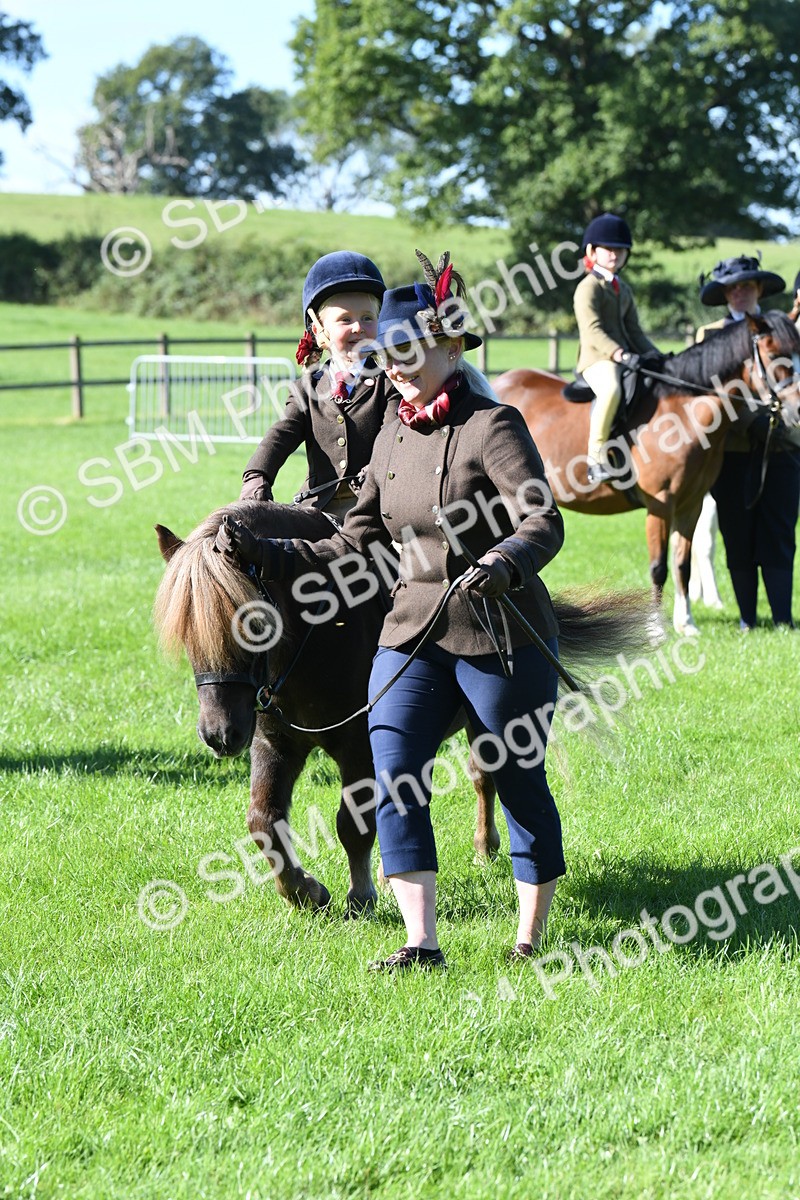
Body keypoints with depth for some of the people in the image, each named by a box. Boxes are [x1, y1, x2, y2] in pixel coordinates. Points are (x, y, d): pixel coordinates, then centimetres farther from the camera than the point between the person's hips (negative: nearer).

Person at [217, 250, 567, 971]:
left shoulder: (494, 426, -12)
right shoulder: (395, 435, 9)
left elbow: (544, 522, -23)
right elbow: (359, 542, 14)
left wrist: (501, 565, -44)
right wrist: (268, 556, 6)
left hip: (503, 641, -6)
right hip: (413, 635, 6)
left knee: (520, 787, 6)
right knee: (394, 781, -7)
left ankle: (531, 941, 20)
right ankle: (422, 945, -4)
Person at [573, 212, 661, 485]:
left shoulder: (623, 289, 22)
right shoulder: (589, 287, -5)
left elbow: (633, 330, 23)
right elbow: (593, 331, -16)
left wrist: (653, 356, 7)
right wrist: (620, 354, -27)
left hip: (626, 358, 9)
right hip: (597, 360, -9)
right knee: (611, 390, -38)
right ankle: (596, 455, -34)